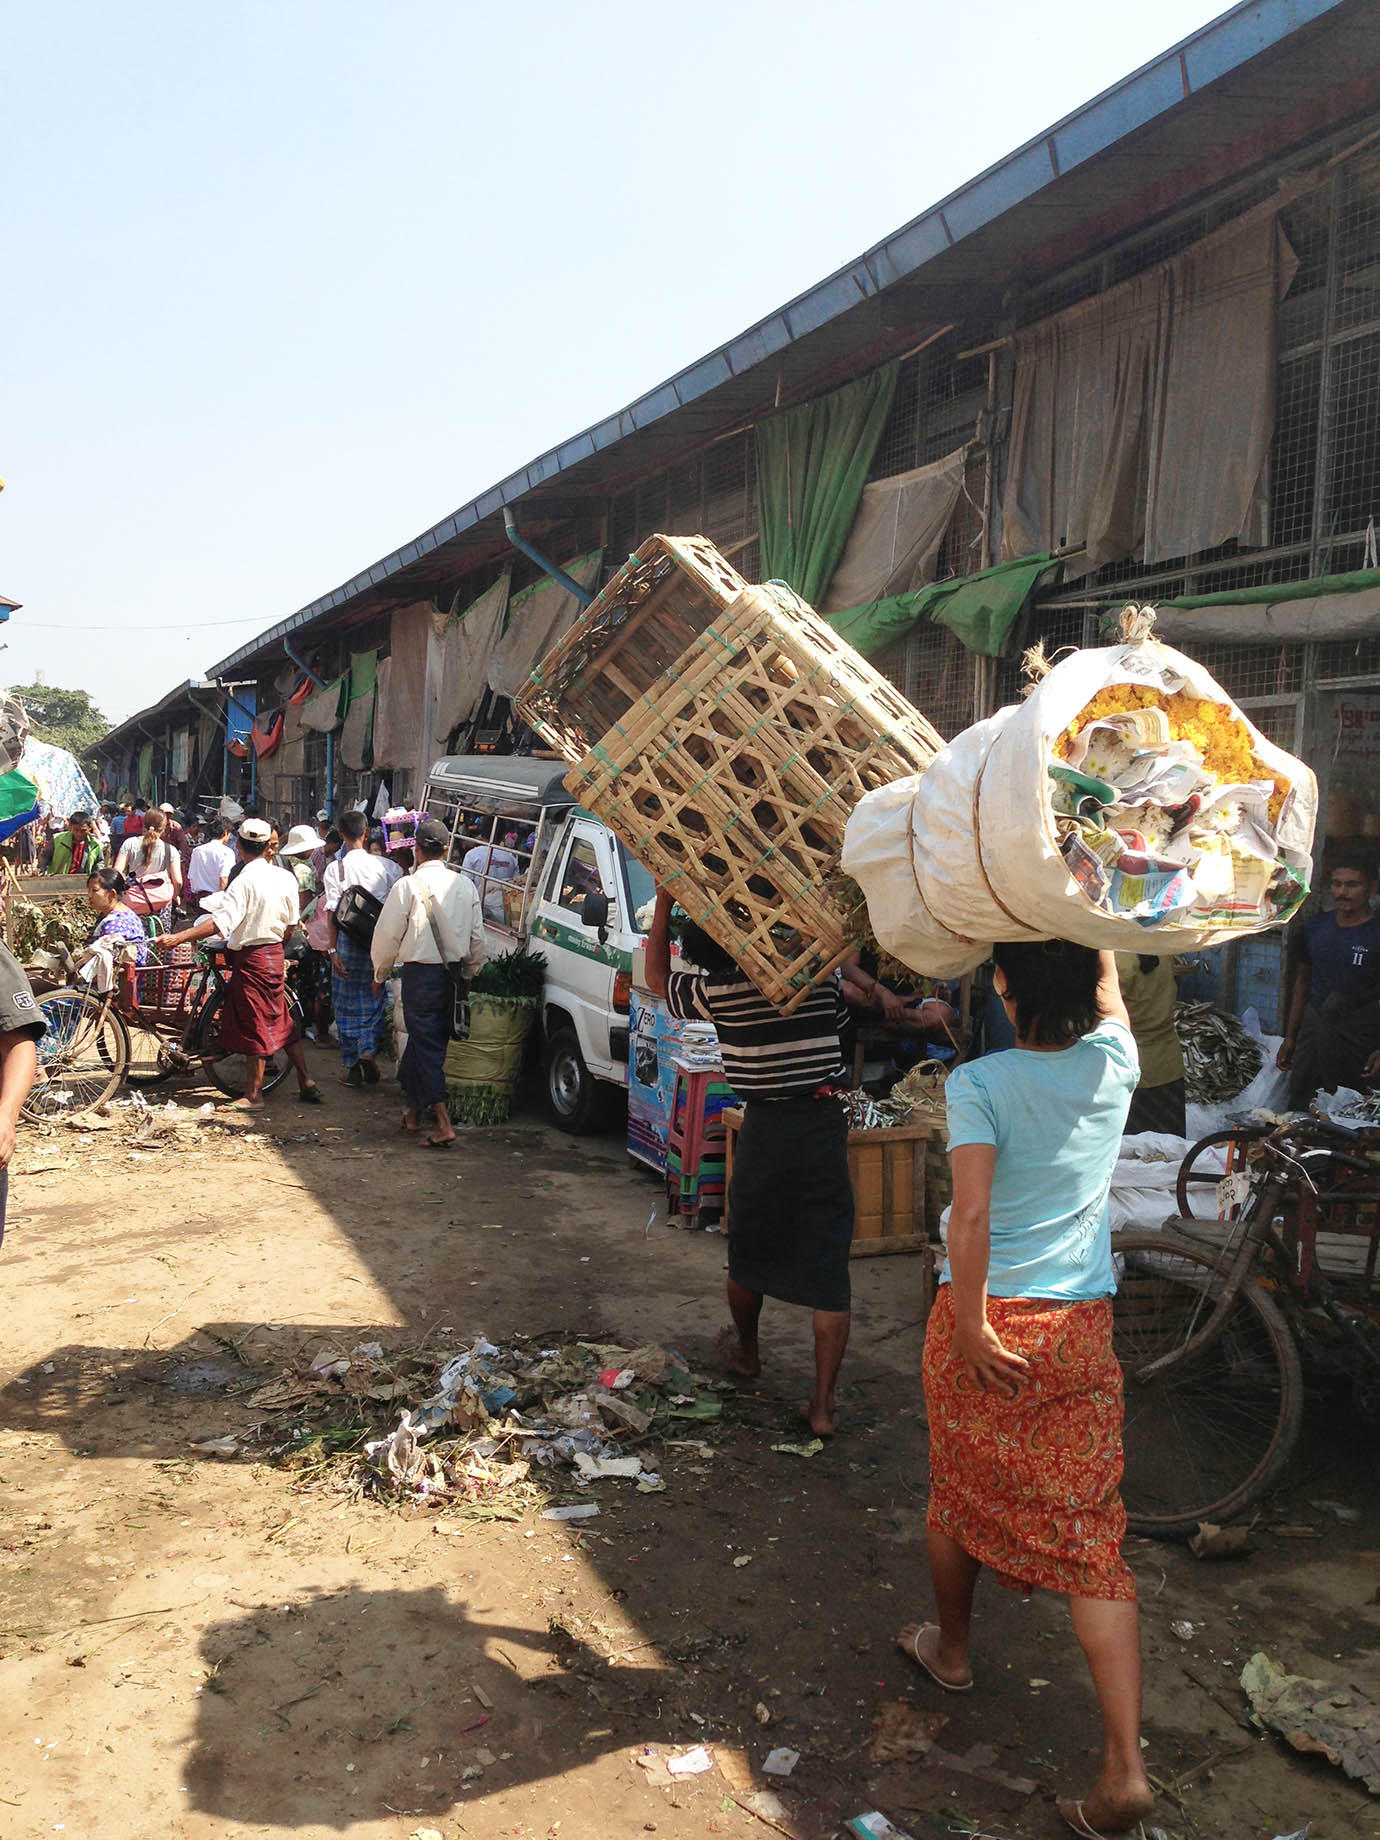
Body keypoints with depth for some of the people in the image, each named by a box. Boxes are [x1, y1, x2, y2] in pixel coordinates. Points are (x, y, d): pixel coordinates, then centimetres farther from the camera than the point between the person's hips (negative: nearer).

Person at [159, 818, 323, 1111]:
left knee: (254, 1025, 1)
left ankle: (253, 1095, 9)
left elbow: (221, 921, -29)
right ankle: (306, 1083, 20)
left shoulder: (245, 881, -19)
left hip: (250, 957, -7)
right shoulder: (285, 878, 3)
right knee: (281, 1021, 17)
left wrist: (178, 938, -32)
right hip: (275, 954, 7)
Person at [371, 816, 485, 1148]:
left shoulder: (408, 886, -11)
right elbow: (477, 938, 10)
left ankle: (443, 1124, -10)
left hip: (420, 974, -5)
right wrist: (469, 974, 23)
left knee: (427, 1046, -2)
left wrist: (380, 975, 10)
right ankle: (413, 1113, 31)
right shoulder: (464, 886, 4)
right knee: (423, 1042, 19)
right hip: (453, 975, 5)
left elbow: (387, 936, -5)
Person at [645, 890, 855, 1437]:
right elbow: (840, 1018, 24)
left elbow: (657, 976, 12)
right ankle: (822, 1402, 6)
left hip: (766, 1127, -2)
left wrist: (664, 902, 14)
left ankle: (746, 1351, 44)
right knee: (829, 1268, 5)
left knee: (748, 1252, 22)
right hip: (826, 1124, 2)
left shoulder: (719, 991, -7)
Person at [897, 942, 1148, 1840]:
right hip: (1083, 1328, 3)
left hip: (986, 1320, -2)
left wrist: (972, 1329, -16)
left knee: (958, 1492, 21)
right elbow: (1109, 992, 17)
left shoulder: (979, 1083, -16)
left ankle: (952, 1647, 43)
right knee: (1092, 1530, 6)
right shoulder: (1115, 1065, -5)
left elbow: (971, 1213, -23)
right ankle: (1126, 1767, 2)